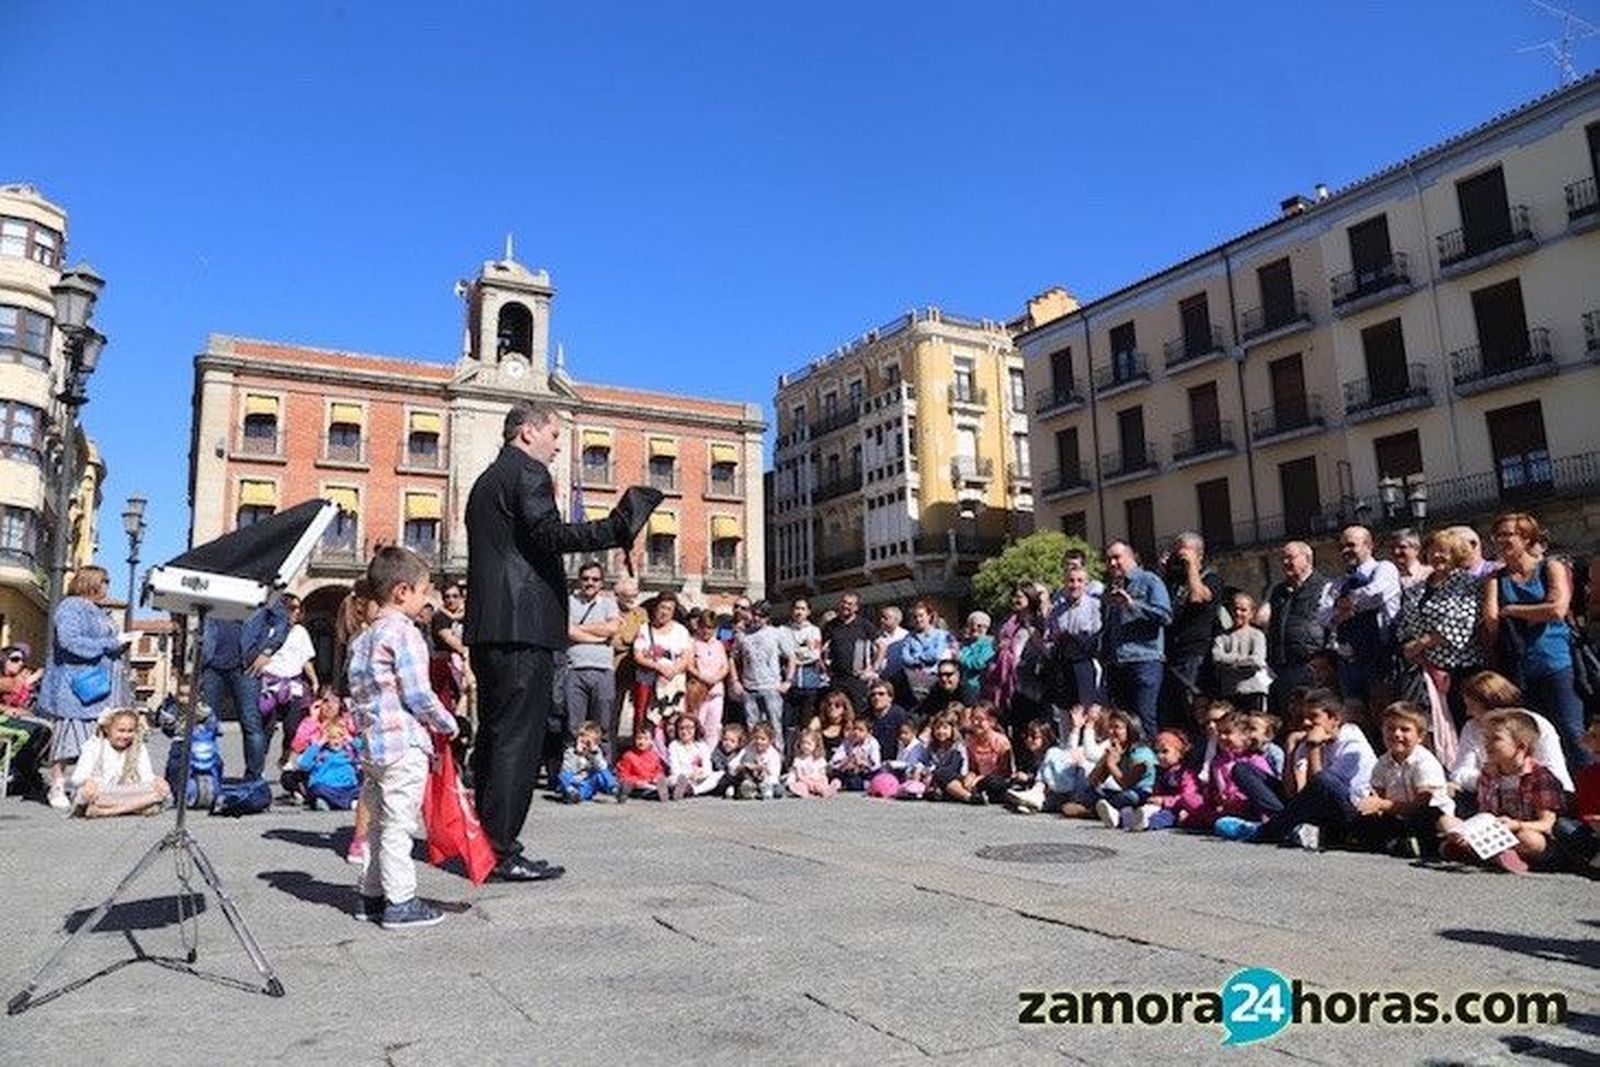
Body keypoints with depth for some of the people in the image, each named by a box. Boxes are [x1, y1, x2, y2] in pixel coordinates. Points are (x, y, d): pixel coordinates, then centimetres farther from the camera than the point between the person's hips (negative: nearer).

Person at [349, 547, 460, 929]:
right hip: (404, 744, -9)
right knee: (398, 825, -3)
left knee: (379, 823, 17)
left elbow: (358, 694, 18)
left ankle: (371, 895, 25)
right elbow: (417, 694, -16)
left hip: (373, 743, 9)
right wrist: (449, 725, -3)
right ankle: (400, 901, 3)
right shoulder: (404, 632, -13)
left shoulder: (363, 638, 15)